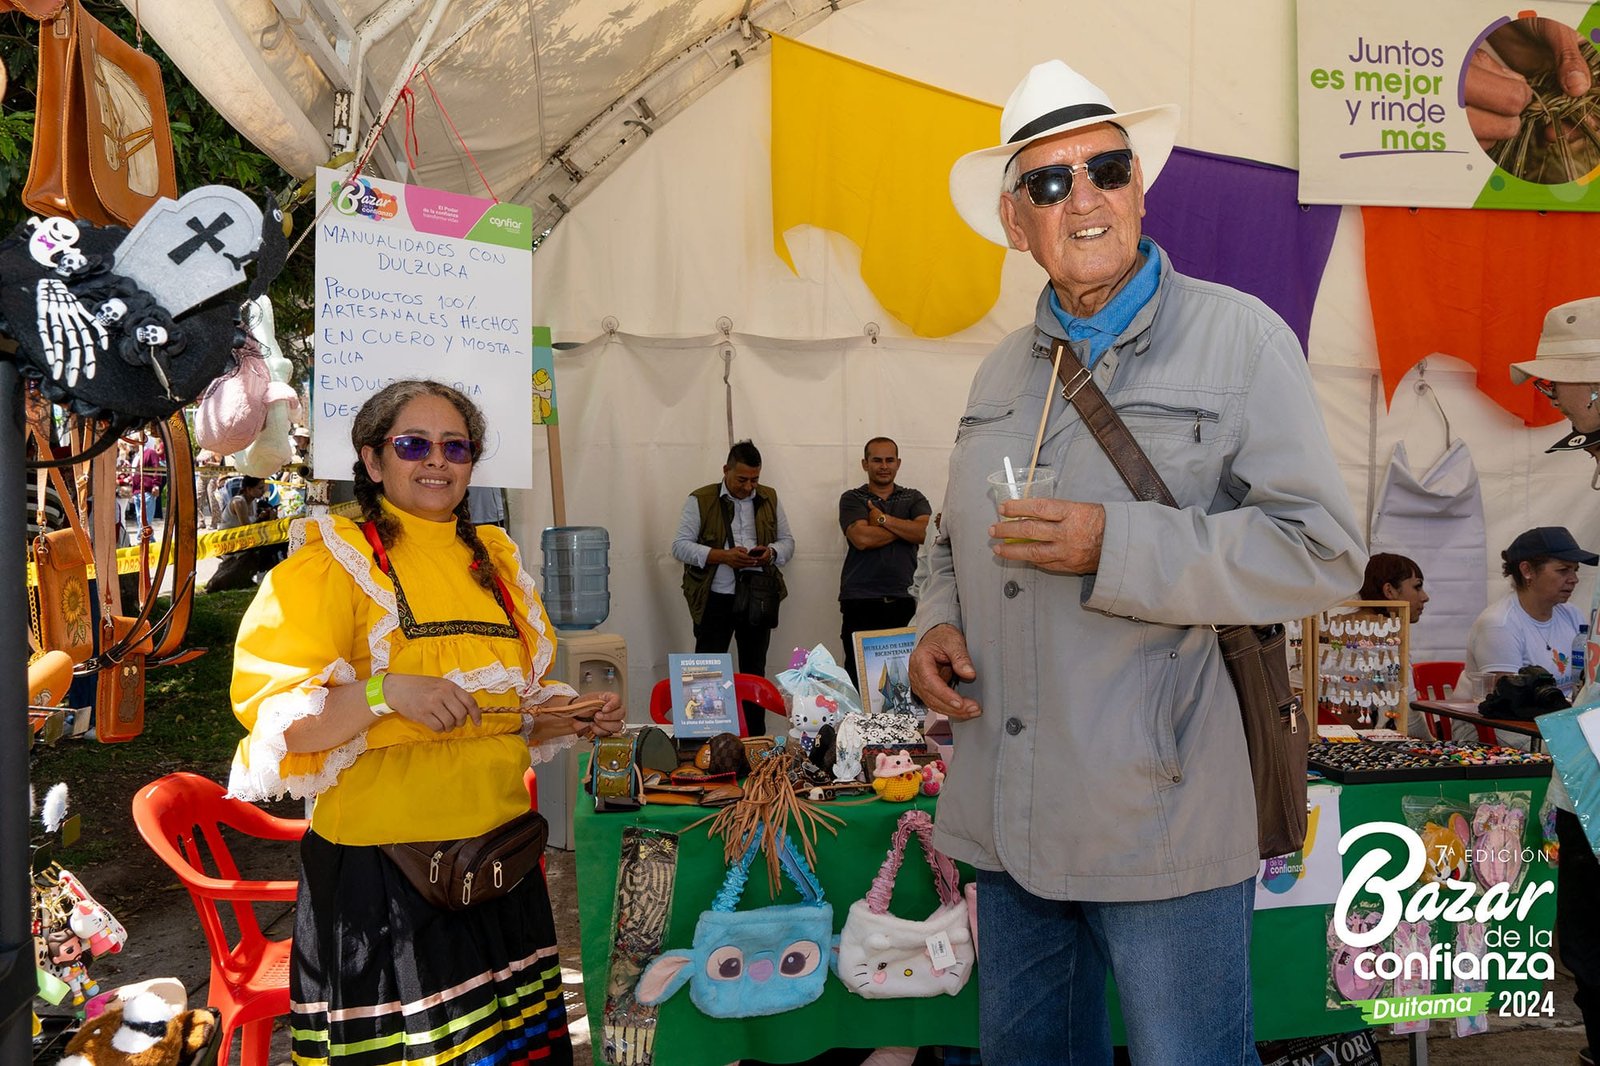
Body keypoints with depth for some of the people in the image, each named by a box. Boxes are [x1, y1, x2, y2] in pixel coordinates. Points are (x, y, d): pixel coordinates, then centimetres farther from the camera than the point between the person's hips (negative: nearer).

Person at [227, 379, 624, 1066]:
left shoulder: (494, 562, 13)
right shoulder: (333, 563, -6)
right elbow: (276, 720, -13)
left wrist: (579, 720, 6)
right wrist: (384, 691, -27)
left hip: (500, 864, 6)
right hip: (379, 872, -5)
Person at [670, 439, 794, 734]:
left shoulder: (769, 499, 10)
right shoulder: (701, 500, -2)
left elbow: (787, 542, 14)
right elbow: (680, 545, -6)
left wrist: (771, 553, -9)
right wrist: (722, 556, -18)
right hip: (715, 599, -3)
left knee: (754, 671, 11)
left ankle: (756, 740, 18)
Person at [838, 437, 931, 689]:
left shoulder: (914, 499, 17)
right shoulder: (852, 499, 11)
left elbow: (926, 533, -3)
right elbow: (862, 538, -8)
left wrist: (883, 519, -3)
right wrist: (906, 528, 0)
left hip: (905, 602, 1)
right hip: (861, 603, -1)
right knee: (860, 679, -6)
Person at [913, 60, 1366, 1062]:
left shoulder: (1238, 336, -6)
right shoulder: (1004, 370, 13)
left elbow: (1323, 551, -14)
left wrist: (1115, 547, -22)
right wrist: (939, 622, 1)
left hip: (1165, 818, -6)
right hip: (1008, 819, 6)